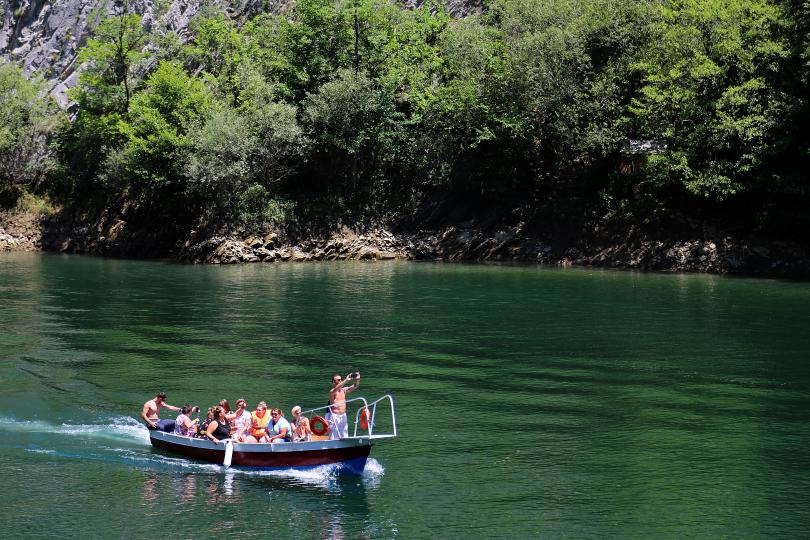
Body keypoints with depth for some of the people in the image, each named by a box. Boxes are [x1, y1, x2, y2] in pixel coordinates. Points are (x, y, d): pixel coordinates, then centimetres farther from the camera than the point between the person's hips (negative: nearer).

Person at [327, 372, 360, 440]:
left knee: (344, 436, 6)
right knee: (334, 437, -8)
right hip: (335, 416, -6)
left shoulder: (344, 390, 9)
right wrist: (346, 380, -41)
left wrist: (357, 379, -16)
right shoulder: (332, 392, -10)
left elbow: (355, 386, 5)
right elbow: (336, 388, -32)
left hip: (343, 416, 6)